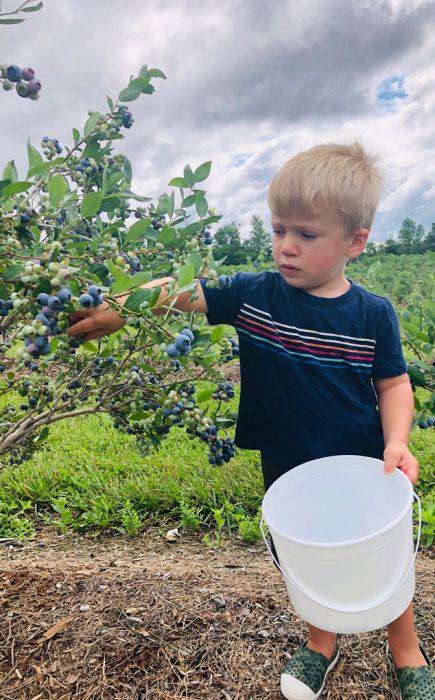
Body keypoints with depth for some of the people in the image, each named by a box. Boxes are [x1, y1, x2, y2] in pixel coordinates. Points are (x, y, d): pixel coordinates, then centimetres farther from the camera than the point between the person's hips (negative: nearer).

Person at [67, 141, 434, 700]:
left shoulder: (373, 314, -13)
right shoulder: (253, 295, -11)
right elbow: (180, 291, -13)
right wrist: (118, 307, -27)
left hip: (363, 474, -1)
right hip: (286, 472, 2)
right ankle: (321, 642, 53)